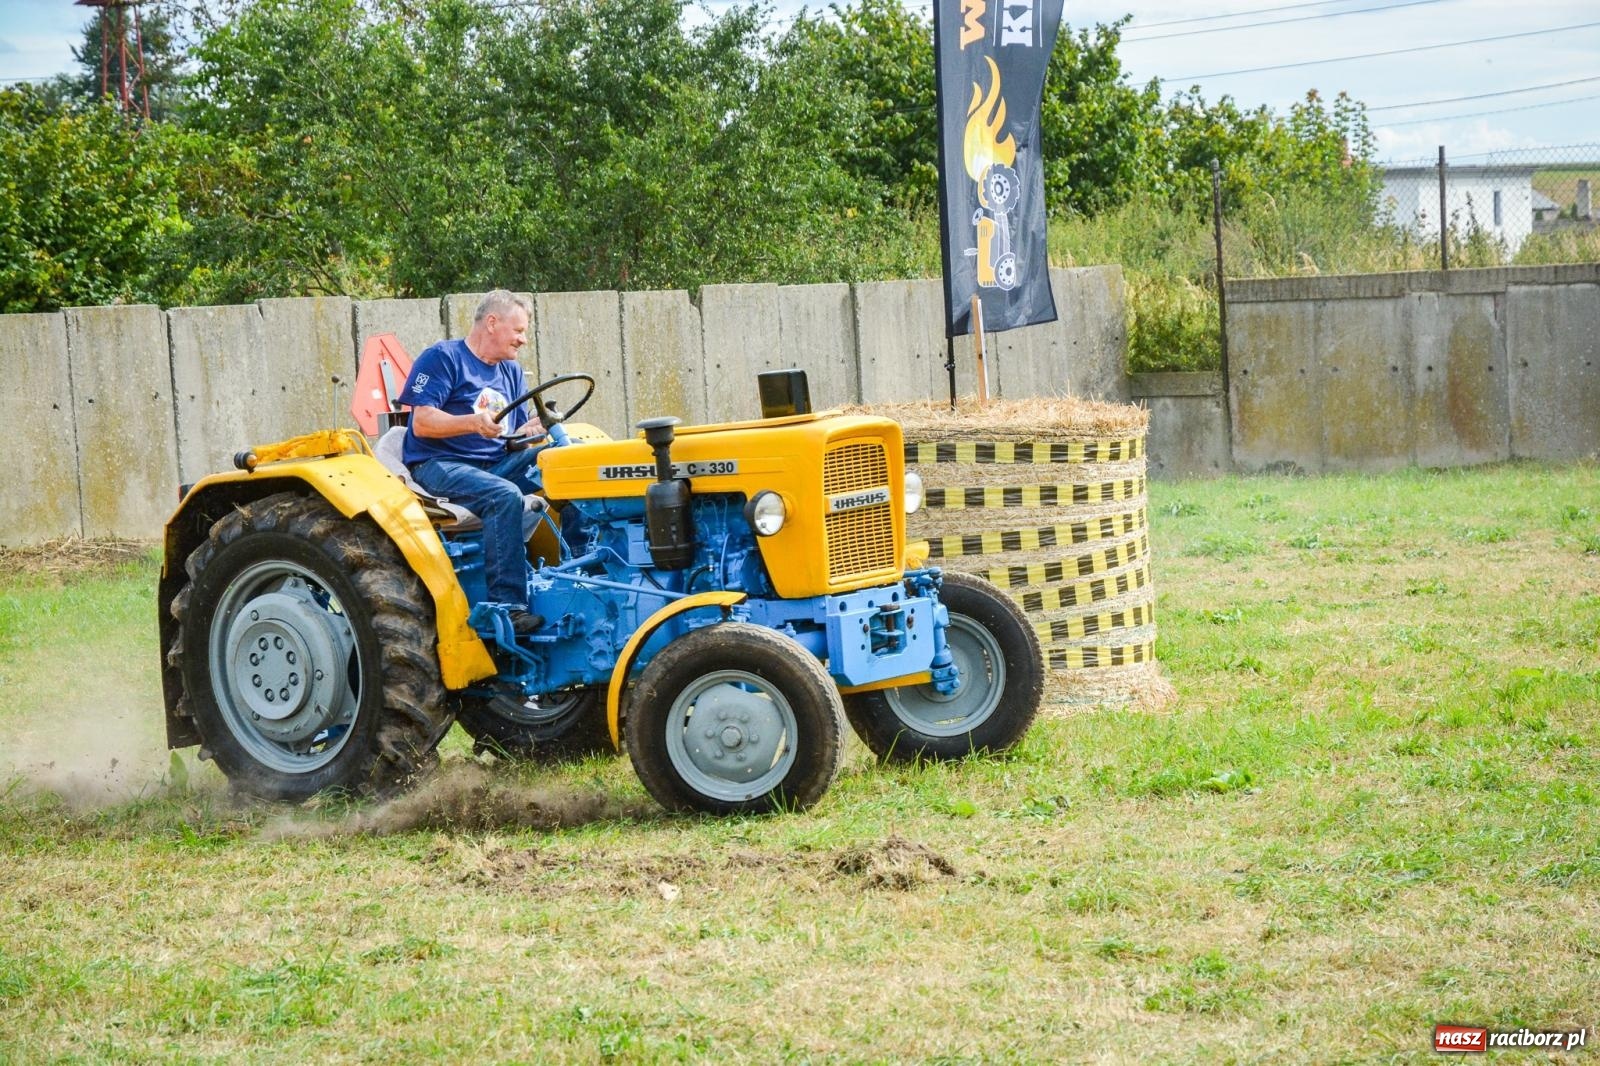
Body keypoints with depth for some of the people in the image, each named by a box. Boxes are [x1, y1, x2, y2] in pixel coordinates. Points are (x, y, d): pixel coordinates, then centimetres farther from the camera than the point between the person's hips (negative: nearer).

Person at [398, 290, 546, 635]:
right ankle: (507, 606, -39)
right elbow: (422, 423, -13)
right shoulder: (442, 358, -3)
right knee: (505, 496, -36)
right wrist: (474, 422, -29)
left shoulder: (511, 371, 20)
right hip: (440, 465, -7)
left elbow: (515, 436, 17)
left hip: (498, 464, 7)